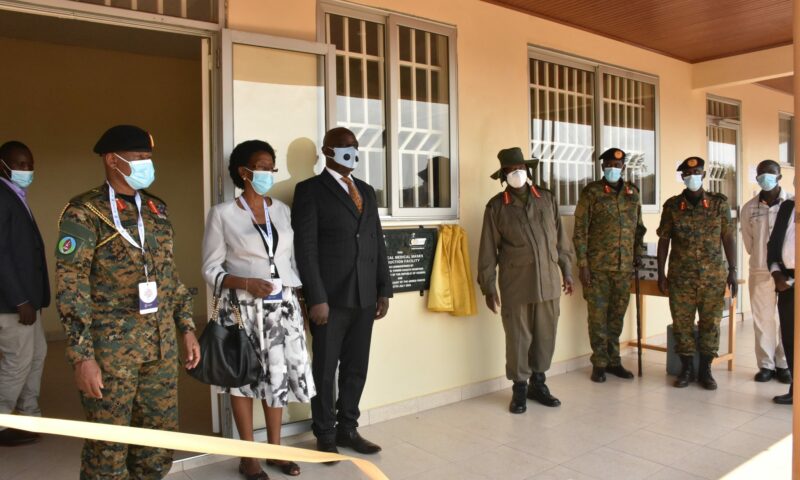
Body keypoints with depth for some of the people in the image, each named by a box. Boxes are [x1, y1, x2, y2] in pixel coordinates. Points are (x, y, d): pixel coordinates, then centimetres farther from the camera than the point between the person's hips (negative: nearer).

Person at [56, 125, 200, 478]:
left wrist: (187, 328, 12)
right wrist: (81, 356, -15)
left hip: (162, 346, 6)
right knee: (109, 446, 7)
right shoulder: (84, 212, -7)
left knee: (161, 438, 13)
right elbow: (71, 288, -11)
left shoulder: (156, 209, 12)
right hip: (111, 348, -6)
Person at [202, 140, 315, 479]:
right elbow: (210, 268, -4)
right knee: (244, 378, 5)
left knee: (280, 375, 8)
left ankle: (275, 449, 25)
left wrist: (299, 305, 9)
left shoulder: (282, 210, 8)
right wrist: (246, 283, -20)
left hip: (283, 306, 4)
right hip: (244, 308, -4)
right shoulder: (222, 214, -5)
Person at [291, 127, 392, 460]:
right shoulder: (310, 190, -3)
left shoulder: (366, 191, 15)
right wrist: (316, 298, -15)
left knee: (356, 368, 13)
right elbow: (306, 248, -10)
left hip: (364, 297, 6)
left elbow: (377, 243, 14)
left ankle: (347, 428, 29)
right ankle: (325, 435, 23)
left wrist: (383, 290, 9)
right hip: (331, 297, -5)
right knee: (325, 369, 8)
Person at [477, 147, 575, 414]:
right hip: (515, 285, -3)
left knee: (546, 336, 10)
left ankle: (538, 384, 29)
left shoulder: (547, 199, 7)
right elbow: (488, 250, -1)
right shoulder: (496, 206, -1)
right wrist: (488, 287, -3)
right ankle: (519, 389, 20)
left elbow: (561, 239, 13)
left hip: (548, 283, 3)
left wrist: (567, 272, 12)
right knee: (518, 338, 3)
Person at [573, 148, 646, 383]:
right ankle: (599, 364, 15)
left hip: (624, 266, 4)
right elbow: (580, 231, -7)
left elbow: (639, 227, 18)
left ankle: (614, 361, 24)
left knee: (617, 315, 12)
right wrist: (582, 264, -11)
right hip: (597, 266, -4)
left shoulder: (633, 192, 9)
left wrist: (638, 253, 11)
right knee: (598, 315, 3)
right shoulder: (591, 192, -4)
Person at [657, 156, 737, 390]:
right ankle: (686, 368, 19)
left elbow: (728, 238, 3)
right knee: (682, 324, 4)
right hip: (681, 277, 0)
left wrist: (732, 271, -2)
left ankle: (705, 369, 19)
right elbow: (663, 241, 4)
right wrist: (661, 273, 0)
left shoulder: (720, 203, 2)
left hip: (713, 276, 0)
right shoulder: (672, 206, 2)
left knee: (711, 324, 5)